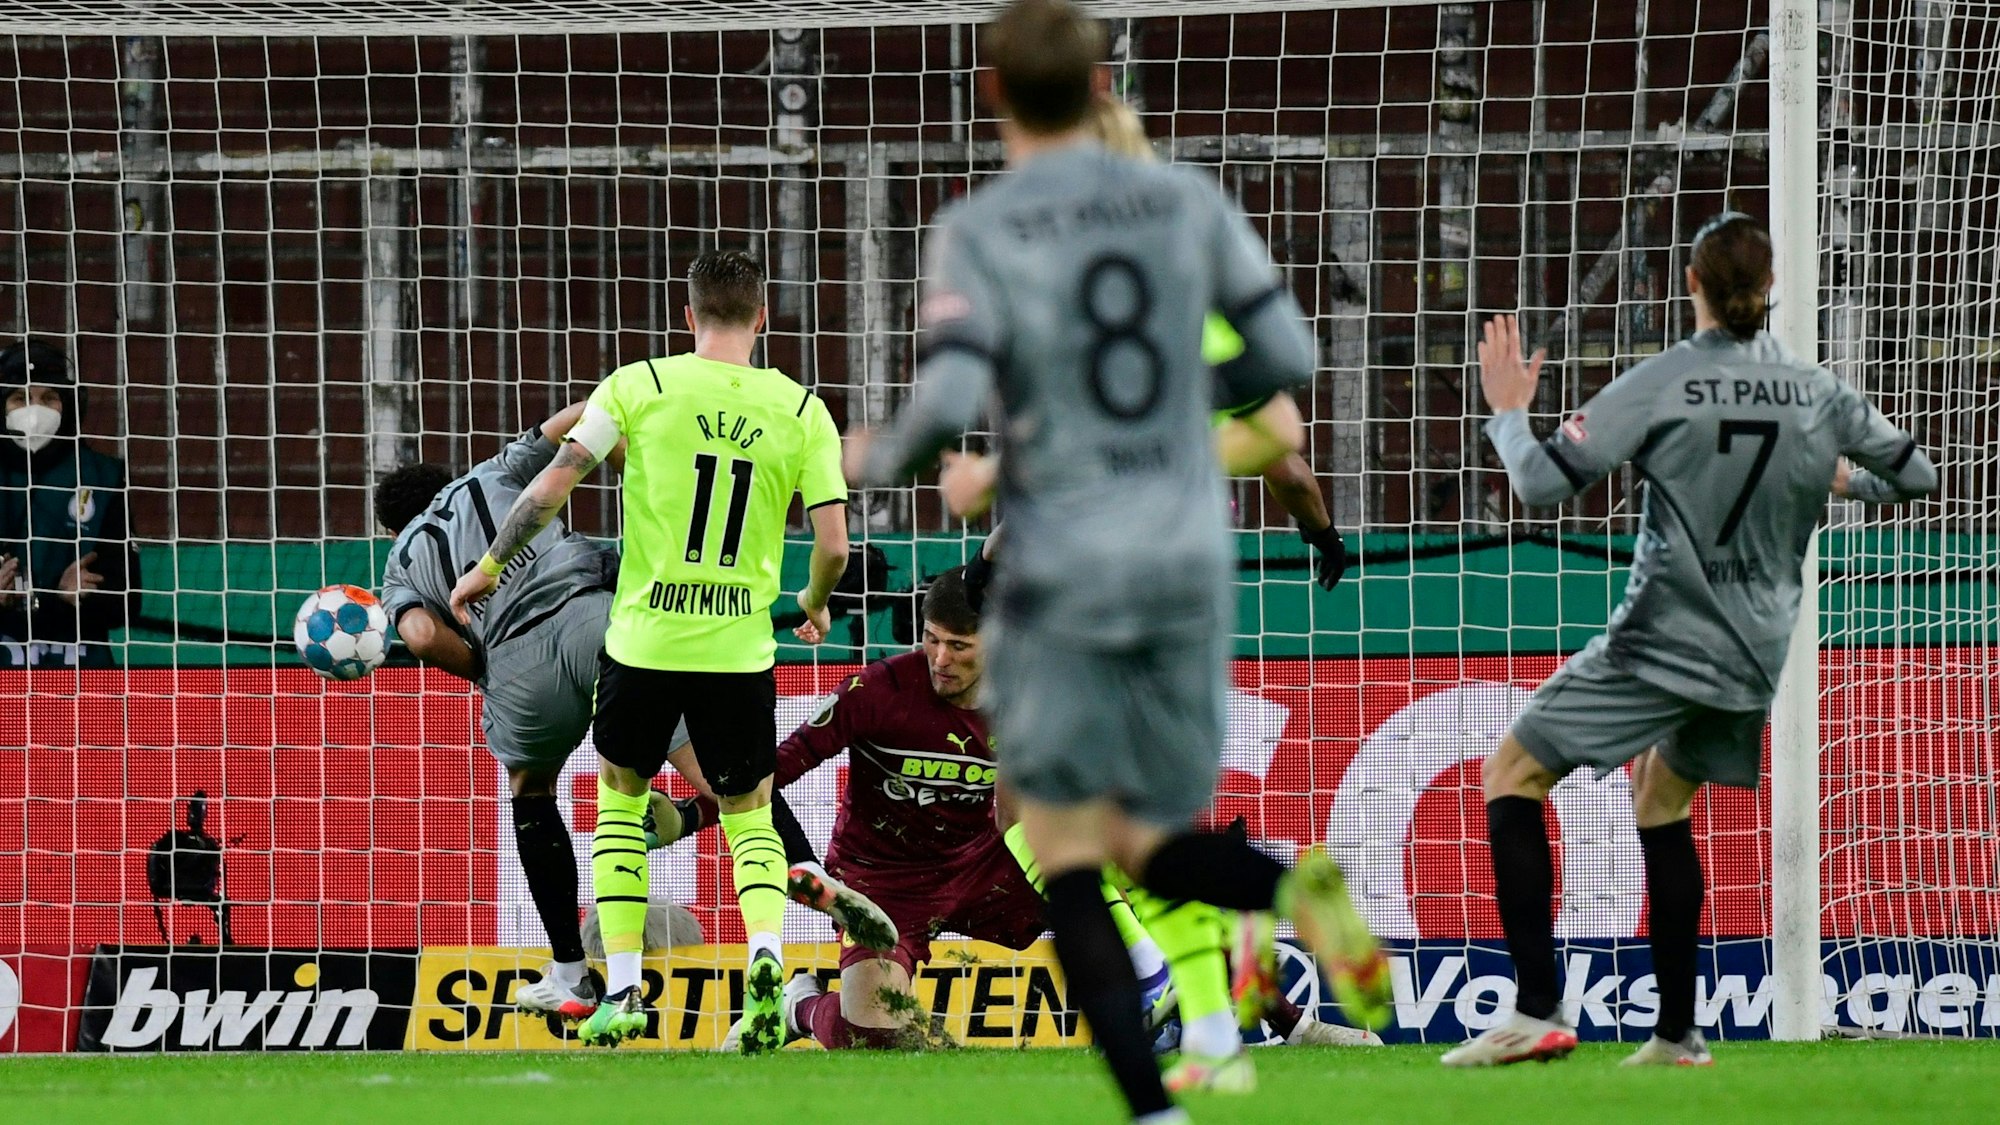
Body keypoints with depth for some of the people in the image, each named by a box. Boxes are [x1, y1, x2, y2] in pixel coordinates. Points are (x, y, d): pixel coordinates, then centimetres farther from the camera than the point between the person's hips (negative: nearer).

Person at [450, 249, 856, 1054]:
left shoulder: (639, 388, -4)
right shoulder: (801, 411, 0)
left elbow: (553, 483, -8)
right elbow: (832, 544, -3)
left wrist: (488, 567, 5)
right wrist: (815, 604, 19)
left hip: (644, 642, -1)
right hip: (741, 650, 1)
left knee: (619, 798, 21)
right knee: (750, 814, 18)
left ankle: (621, 994, 12)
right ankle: (766, 957, -11)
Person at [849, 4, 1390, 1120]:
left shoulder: (978, 232, -7)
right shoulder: (1188, 203, 4)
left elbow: (951, 401, -16)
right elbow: (1289, 359, 6)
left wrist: (881, 459, 5)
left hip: (1062, 575, -4)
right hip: (1188, 565, 4)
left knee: (1070, 863, 2)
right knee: (1154, 845, 13)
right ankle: (1298, 887, -23)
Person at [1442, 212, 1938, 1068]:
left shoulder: (1659, 385, -12)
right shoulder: (1816, 393, 3)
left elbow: (1543, 482, -14)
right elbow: (1915, 474, 12)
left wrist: (1508, 412, 5)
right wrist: (1842, 480, 31)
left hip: (1664, 639, -6)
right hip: (1754, 652, 6)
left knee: (1512, 774, 2)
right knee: (1662, 802, 26)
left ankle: (1536, 1014, -11)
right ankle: (1678, 1035, 21)